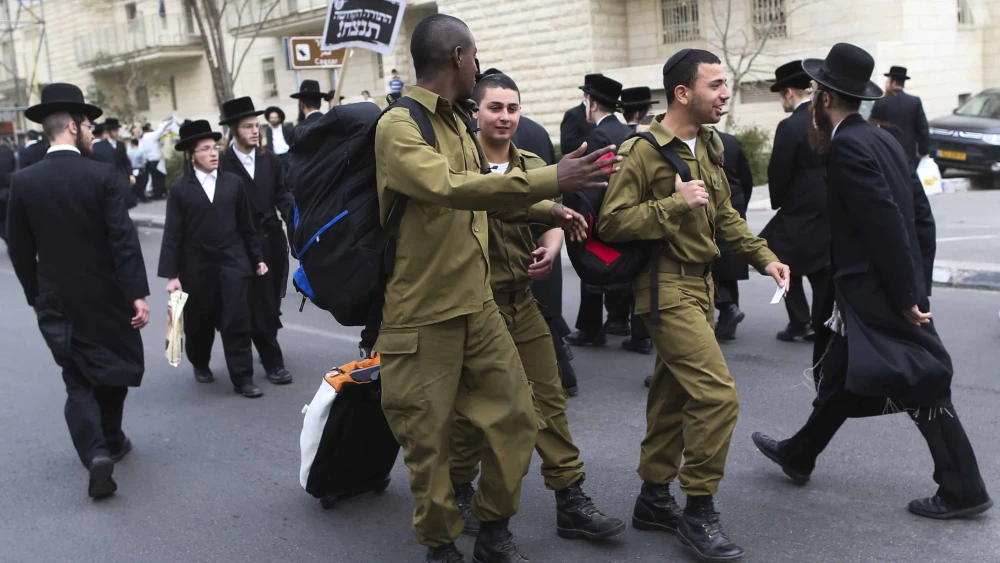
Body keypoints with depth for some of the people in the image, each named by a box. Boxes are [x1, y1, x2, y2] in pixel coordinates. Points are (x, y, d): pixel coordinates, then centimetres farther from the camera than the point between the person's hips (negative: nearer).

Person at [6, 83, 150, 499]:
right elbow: (124, 240, -18)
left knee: (78, 380, 9)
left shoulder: (23, 182, -4)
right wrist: (137, 293, -15)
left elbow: (19, 249, 2)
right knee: (113, 370, 18)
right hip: (105, 296, -2)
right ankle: (111, 440, 32)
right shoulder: (104, 176, -13)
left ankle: (96, 452, -10)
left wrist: (35, 296, 14)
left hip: (56, 301, 2)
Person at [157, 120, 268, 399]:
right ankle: (200, 364, 39)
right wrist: (171, 274, -9)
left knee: (237, 323, -3)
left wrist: (257, 258, 9)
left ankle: (243, 378, 3)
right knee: (199, 323, 14)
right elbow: (172, 235, -4)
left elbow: (246, 225, 9)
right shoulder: (180, 190, -2)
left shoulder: (234, 182, 5)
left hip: (233, 264, 1)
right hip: (197, 268, 0)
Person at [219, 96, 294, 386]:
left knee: (272, 302, 14)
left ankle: (266, 349, 33)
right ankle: (273, 362, 5)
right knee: (259, 305, -1)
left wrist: (293, 218, -11)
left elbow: (281, 194, 6)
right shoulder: (223, 164, -9)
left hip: (273, 239, 5)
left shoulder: (269, 160, 8)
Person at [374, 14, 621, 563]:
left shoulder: (457, 122, 12)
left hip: (478, 305, 8)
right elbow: (448, 187, -33)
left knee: (514, 416, 8)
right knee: (429, 437, 5)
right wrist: (549, 180, -36)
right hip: (423, 316, -8)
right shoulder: (398, 126, -15)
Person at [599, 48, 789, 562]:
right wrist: (675, 203, -23)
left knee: (673, 393, 14)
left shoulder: (709, 145, 13)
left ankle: (654, 498, 26)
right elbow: (611, 222, -16)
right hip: (667, 288, -9)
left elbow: (724, 215, 21)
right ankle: (698, 512, 0)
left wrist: (763, 257, 8)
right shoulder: (642, 150, -13)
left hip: (699, 284, 9)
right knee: (717, 394, -14)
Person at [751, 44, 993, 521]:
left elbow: (887, 225, -23)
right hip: (896, 289, 9)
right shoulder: (880, 139, 10)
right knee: (841, 375, 18)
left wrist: (906, 297, -18)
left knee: (921, 386, 2)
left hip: (876, 294, -9)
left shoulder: (847, 147, -17)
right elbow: (921, 214, 11)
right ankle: (799, 455, 31)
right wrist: (918, 284, 14)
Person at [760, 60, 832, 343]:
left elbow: (779, 173, -13)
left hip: (802, 210, -6)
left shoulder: (790, 126, -17)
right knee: (822, 268, 13)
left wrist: (777, 202, 3)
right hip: (831, 208, 6)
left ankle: (799, 323, 8)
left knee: (788, 265, 8)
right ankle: (820, 323, 19)